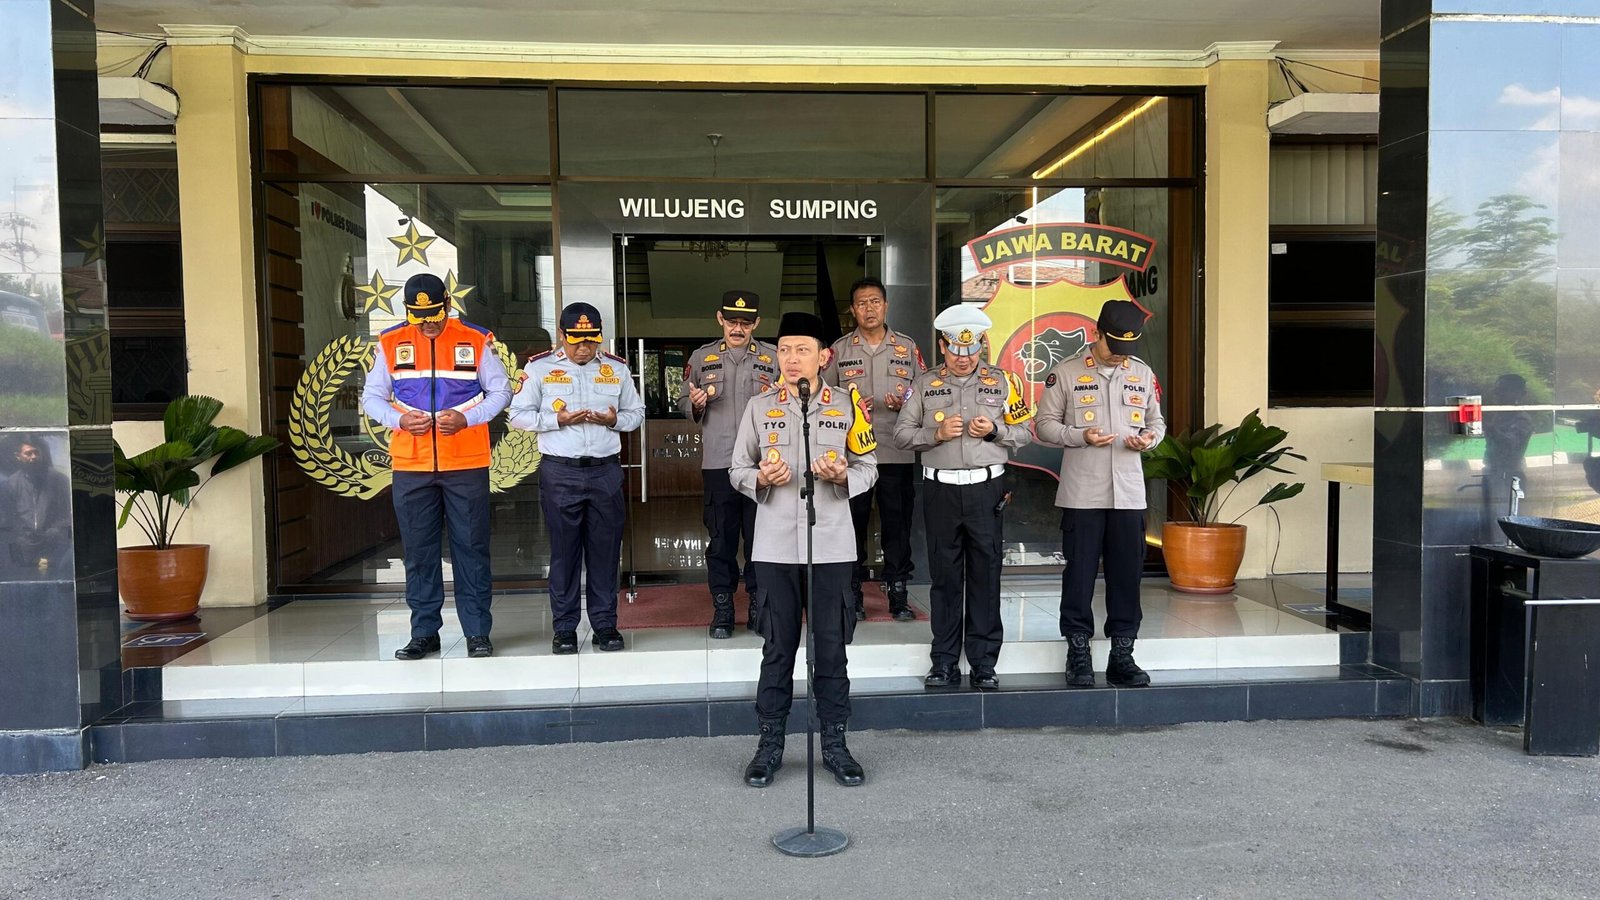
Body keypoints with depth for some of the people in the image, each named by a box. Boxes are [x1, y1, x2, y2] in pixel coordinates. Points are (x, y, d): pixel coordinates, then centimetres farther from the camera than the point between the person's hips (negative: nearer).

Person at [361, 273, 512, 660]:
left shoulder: (476, 340, 1)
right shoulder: (390, 343, 6)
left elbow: (500, 391, 4)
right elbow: (371, 396, 10)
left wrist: (467, 418, -12)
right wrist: (398, 420, -10)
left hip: (467, 464, -2)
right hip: (410, 467, 2)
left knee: (471, 548, 2)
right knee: (418, 551, 7)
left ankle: (478, 632, 10)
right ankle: (424, 632, 17)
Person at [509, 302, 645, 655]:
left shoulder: (617, 368, 9)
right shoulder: (539, 367, 2)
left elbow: (636, 412, 14)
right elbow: (519, 415, 1)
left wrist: (615, 420, -8)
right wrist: (558, 419, -13)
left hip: (605, 471, 2)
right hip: (560, 472, -2)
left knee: (605, 551, 5)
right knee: (564, 551, 3)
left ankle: (605, 625, 15)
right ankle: (564, 628, 13)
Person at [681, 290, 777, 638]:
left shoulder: (773, 357, 8)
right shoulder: (701, 358, 10)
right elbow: (684, 404, 13)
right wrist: (696, 405, -8)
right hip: (717, 462, 0)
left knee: (760, 536, 5)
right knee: (721, 538, 5)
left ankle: (758, 603, 18)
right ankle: (722, 609, 14)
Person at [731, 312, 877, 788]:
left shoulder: (847, 405, 4)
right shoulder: (759, 407, 5)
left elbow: (869, 468, 7)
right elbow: (737, 470, 8)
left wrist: (843, 475, -15)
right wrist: (761, 479, -14)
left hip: (831, 545, 0)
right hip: (775, 547, 0)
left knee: (831, 647, 7)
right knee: (778, 648, 7)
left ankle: (834, 744, 20)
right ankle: (770, 744, 20)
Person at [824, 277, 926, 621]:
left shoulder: (908, 347, 10)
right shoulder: (839, 350, 8)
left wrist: (904, 404, -9)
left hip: (898, 454, 1)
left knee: (897, 524, 3)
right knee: (853, 524, 3)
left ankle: (898, 594, 14)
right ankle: (853, 594, 13)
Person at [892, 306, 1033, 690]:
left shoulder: (1001, 381, 7)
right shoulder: (925, 384, 8)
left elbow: (1025, 432, 8)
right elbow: (902, 434, 5)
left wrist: (994, 430, -10)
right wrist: (936, 433, -12)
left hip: (986, 489, 0)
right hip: (940, 489, 0)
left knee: (985, 575, 2)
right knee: (944, 576, 5)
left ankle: (984, 663, 12)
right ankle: (944, 663, 14)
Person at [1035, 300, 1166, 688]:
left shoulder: (1143, 374, 10)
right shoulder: (1066, 373, -1)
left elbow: (1157, 421, 18)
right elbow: (1045, 424, 0)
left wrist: (1149, 437, -4)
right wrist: (1081, 436, -16)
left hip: (1129, 493, 3)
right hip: (1082, 493, -3)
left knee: (1127, 575, 7)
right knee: (1079, 574, 2)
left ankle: (1121, 655, 18)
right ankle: (1078, 654, 14)